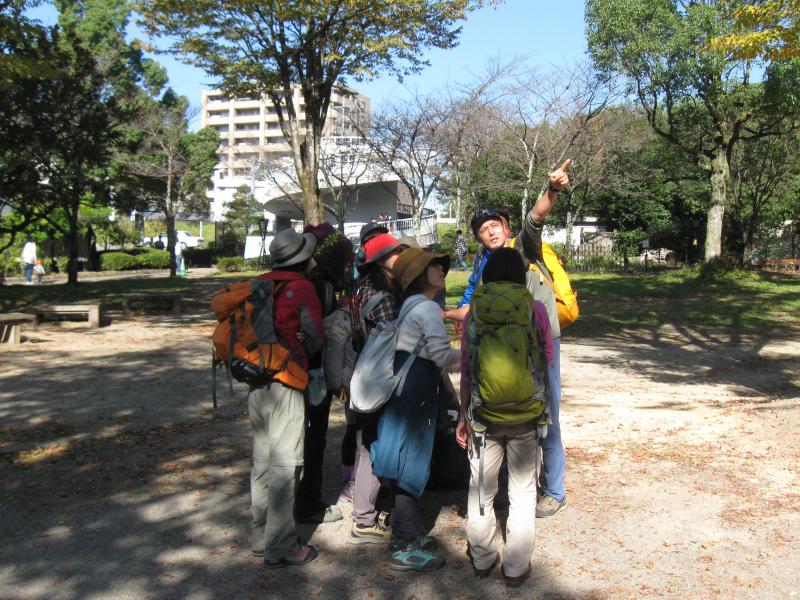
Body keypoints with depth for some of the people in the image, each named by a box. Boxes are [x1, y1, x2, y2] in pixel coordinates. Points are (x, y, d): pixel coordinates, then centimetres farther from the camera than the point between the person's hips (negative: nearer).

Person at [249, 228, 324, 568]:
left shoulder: (260, 286, 9)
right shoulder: (301, 288, -7)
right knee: (284, 465, 0)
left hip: (256, 383, 7)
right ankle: (280, 548, 6)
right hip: (285, 384, -7)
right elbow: (315, 339, -1)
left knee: (262, 461, 16)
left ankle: (260, 536, 28)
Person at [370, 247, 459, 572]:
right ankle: (406, 548, 3)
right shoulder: (428, 308, -12)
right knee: (413, 464, -4)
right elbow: (442, 356, -14)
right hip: (416, 389, -10)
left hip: (403, 383, 10)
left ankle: (407, 533, 28)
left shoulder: (410, 305, 16)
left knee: (409, 463, 16)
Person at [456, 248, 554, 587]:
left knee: (481, 487, 16)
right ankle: (516, 567, 17)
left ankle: (482, 559, 28)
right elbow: (548, 356, 2)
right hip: (524, 414, -1)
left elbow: (465, 367, 0)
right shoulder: (534, 308, -7)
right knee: (523, 491, 11)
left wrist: (464, 413, 9)